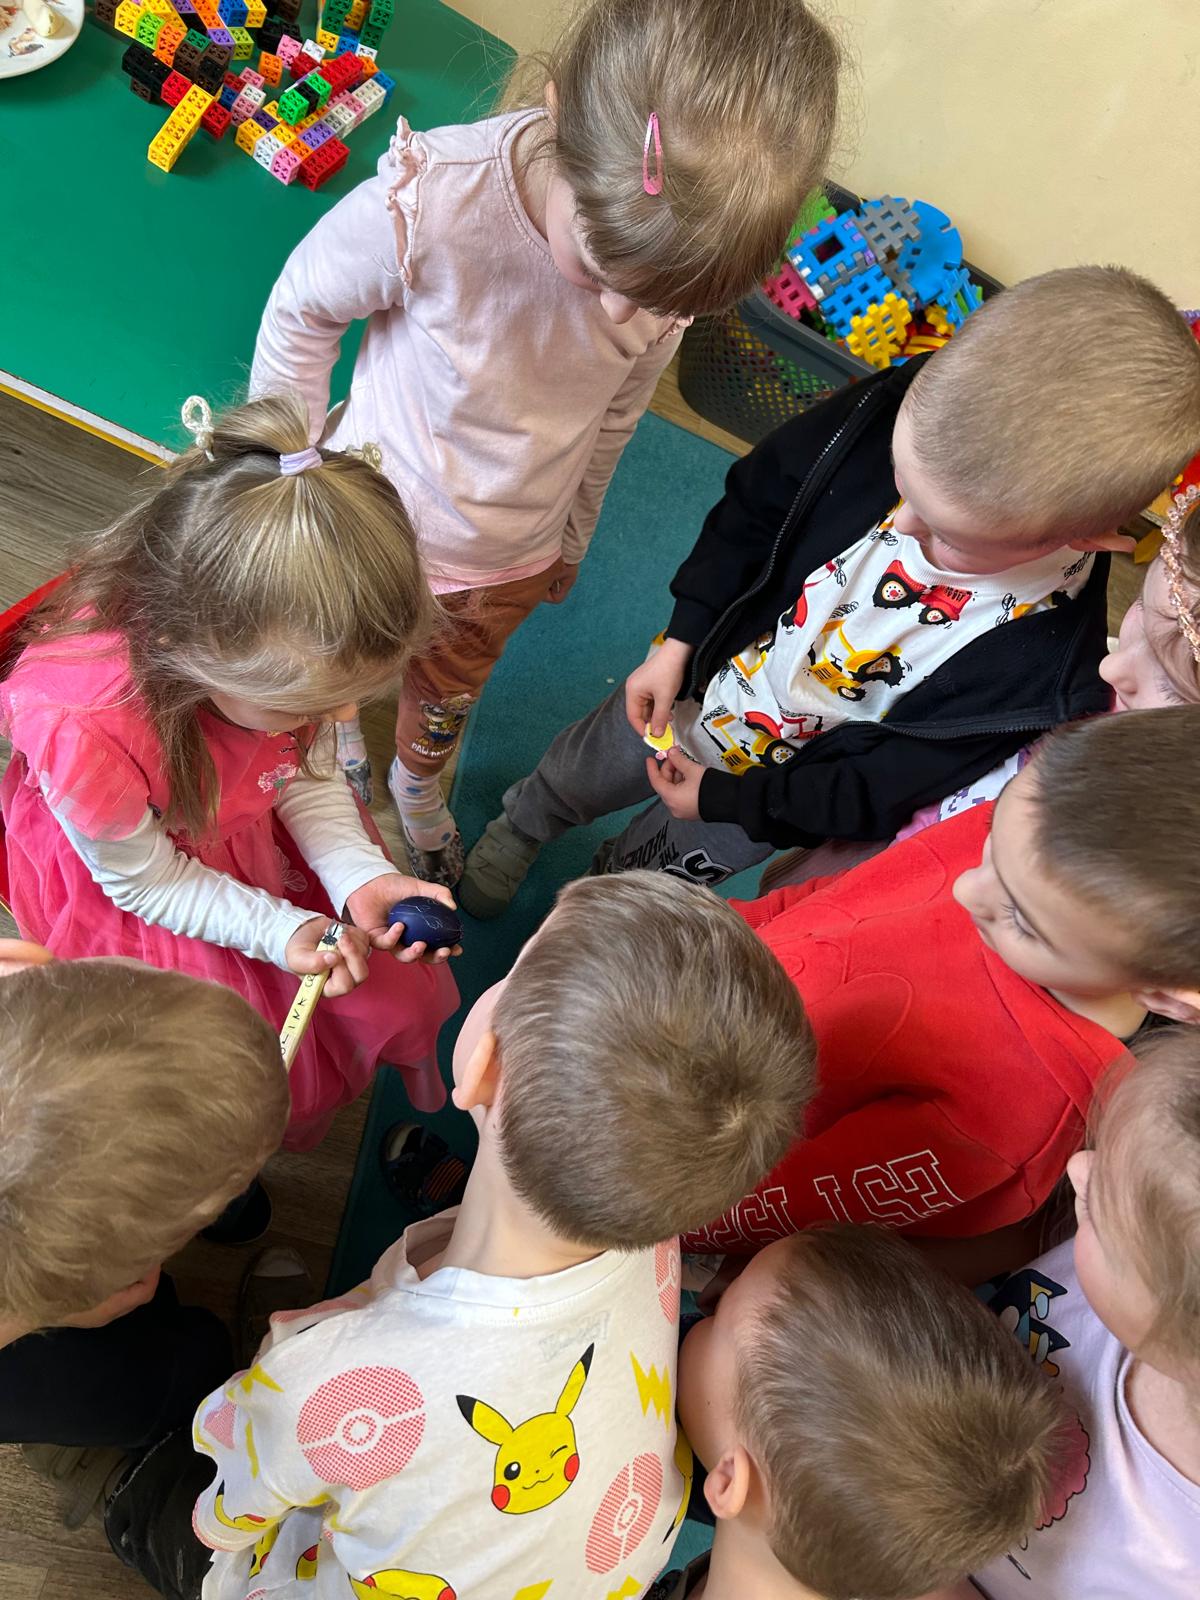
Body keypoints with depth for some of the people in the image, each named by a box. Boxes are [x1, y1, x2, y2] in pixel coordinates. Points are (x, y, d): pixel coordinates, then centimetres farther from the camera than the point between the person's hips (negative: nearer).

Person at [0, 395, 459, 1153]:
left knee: (402, 994, 11)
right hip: (129, 881, -4)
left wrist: (361, 878, -21)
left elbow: (309, 774, -7)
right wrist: (281, 932, -27)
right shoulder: (83, 733, -42)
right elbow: (146, 882, -22)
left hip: (265, 834, 5)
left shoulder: (285, 648, -28)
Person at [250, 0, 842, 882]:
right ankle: (334, 727, 66)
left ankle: (419, 779, 64)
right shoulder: (431, 198, -38)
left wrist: (572, 539, 10)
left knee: (449, 697, 31)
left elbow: (615, 414, -4)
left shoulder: (681, 252, -25)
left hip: (512, 563, 3)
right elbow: (302, 313, -17)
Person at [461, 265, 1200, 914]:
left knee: (641, 871, 26)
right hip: (688, 684, 2)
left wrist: (723, 797, -16)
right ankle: (519, 831, 65)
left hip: (769, 792, -2)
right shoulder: (893, 410, -32)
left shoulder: (1045, 671, -39)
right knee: (575, 775, 29)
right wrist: (682, 640, -12)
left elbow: (874, 790, -24)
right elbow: (757, 503, -11)